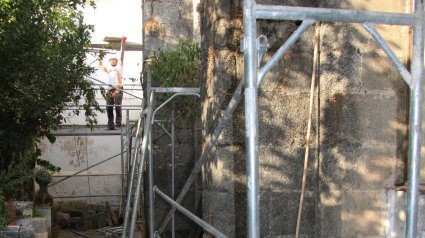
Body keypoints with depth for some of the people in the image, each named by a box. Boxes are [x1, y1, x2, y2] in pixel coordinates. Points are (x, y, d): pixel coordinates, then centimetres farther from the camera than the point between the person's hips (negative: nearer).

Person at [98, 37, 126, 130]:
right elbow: (100, 66, 39)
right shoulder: (109, 70, 28)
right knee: (109, 108, 0)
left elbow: (121, 56, 5)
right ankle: (110, 125, 3)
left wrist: (122, 44, -1)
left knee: (118, 107, -13)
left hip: (118, 89, -5)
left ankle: (118, 124, -13)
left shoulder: (119, 67, 14)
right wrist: (100, 57, 37)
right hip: (110, 90, 5)